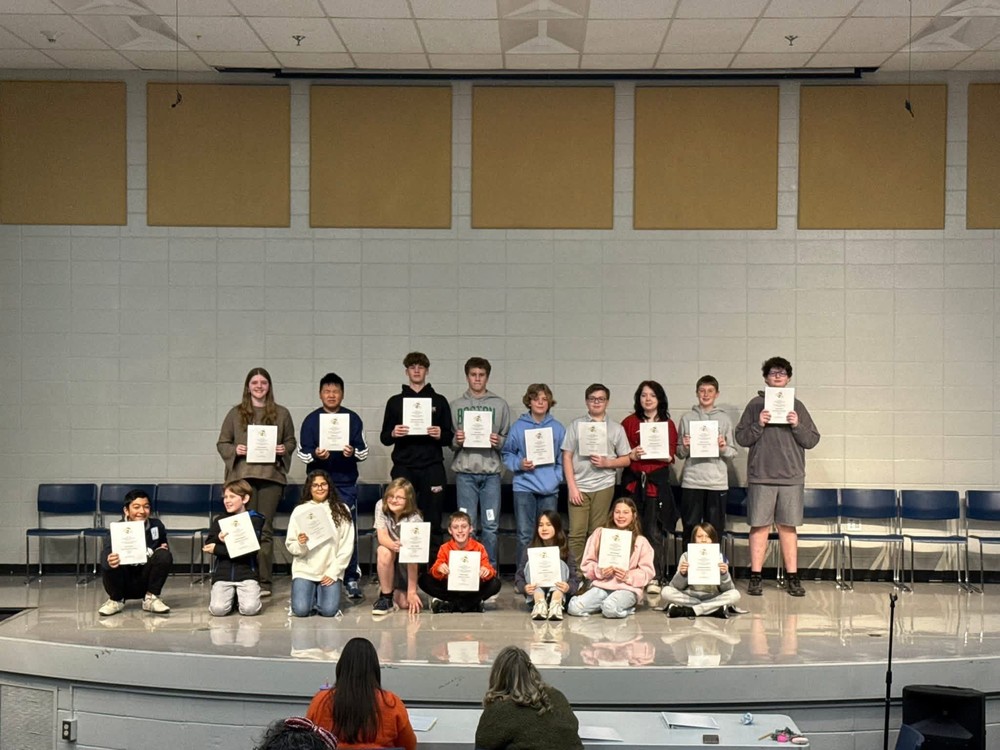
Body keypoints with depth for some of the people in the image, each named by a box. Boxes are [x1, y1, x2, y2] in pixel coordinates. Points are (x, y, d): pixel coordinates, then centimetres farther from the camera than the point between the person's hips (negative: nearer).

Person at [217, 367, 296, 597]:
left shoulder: (281, 414, 10)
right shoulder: (236, 413, 9)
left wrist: (284, 449, -4)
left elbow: (291, 441, 17)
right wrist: (234, 450, -9)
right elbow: (222, 443, 11)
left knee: (265, 529, 1)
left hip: (271, 475, 0)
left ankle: (264, 581, 2)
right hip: (242, 475, 0)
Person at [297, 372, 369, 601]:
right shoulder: (311, 420, 5)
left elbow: (363, 451, 4)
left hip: (346, 483, 0)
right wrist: (315, 455, -19)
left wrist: (353, 452, -19)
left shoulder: (353, 419, 6)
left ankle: (352, 580, 1)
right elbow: (302, 453, 2)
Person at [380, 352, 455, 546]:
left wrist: (440, 435, -11)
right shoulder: (395, 402, 13)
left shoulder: (439, 401, 13)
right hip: (403, 467, 0)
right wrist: (393, 434, -10)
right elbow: (384, 437, 11)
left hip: (432, 467, 0)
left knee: (432, 519, -4)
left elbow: (449, 437, 11)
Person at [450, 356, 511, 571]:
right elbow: (447, 440, 9)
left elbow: (509, 439, 8)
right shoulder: (456, 405, 9)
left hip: (491, 472, 0)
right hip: (465, 472, 0)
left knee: (490, 526, 2)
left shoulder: (500, 405, 9)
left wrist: (499, 441, -13)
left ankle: (490, 569, 10)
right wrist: (456, 441, -12)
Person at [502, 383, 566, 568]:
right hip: (524, 487, -2)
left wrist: (556, 477, -4)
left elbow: (563, 458, 10)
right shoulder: (518, 427, 3)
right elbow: (507, 454, 6)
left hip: (549, 489, 2)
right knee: (525, 535, -3)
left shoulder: (558, 428, 7)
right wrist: (519, 464, -11)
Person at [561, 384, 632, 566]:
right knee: (577, 533, -5)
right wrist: (572, 487, -4)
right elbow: (567, 457, 4)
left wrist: (607, 463, -9)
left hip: (604, 486, 1)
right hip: (579, 486, 0)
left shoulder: (616, 428, 11)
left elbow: (626, 460, 10)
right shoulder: (576, 425, 8)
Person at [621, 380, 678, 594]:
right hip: (633, 481, 1)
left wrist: (663, 455, -14)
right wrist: (632, 454, -13)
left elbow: (671, 456, 8)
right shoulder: (629, 422, 9)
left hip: (657, 482, 0)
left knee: (655, 531, -5)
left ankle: (655, 578, -2)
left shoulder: (668, 424, 10)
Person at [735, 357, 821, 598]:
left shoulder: (797, 406, 10)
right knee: (760, 526, 1)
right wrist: (758, 425, -13)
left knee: (788, 527, 5)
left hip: (791, 478, 1)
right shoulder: (756, 405, 6)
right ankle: (756, 577, 5)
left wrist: (797, 426, -10)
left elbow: (812, 440, 7)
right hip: (761, 476, -1)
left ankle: (792, 578, 9)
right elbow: (741, 437, 2)